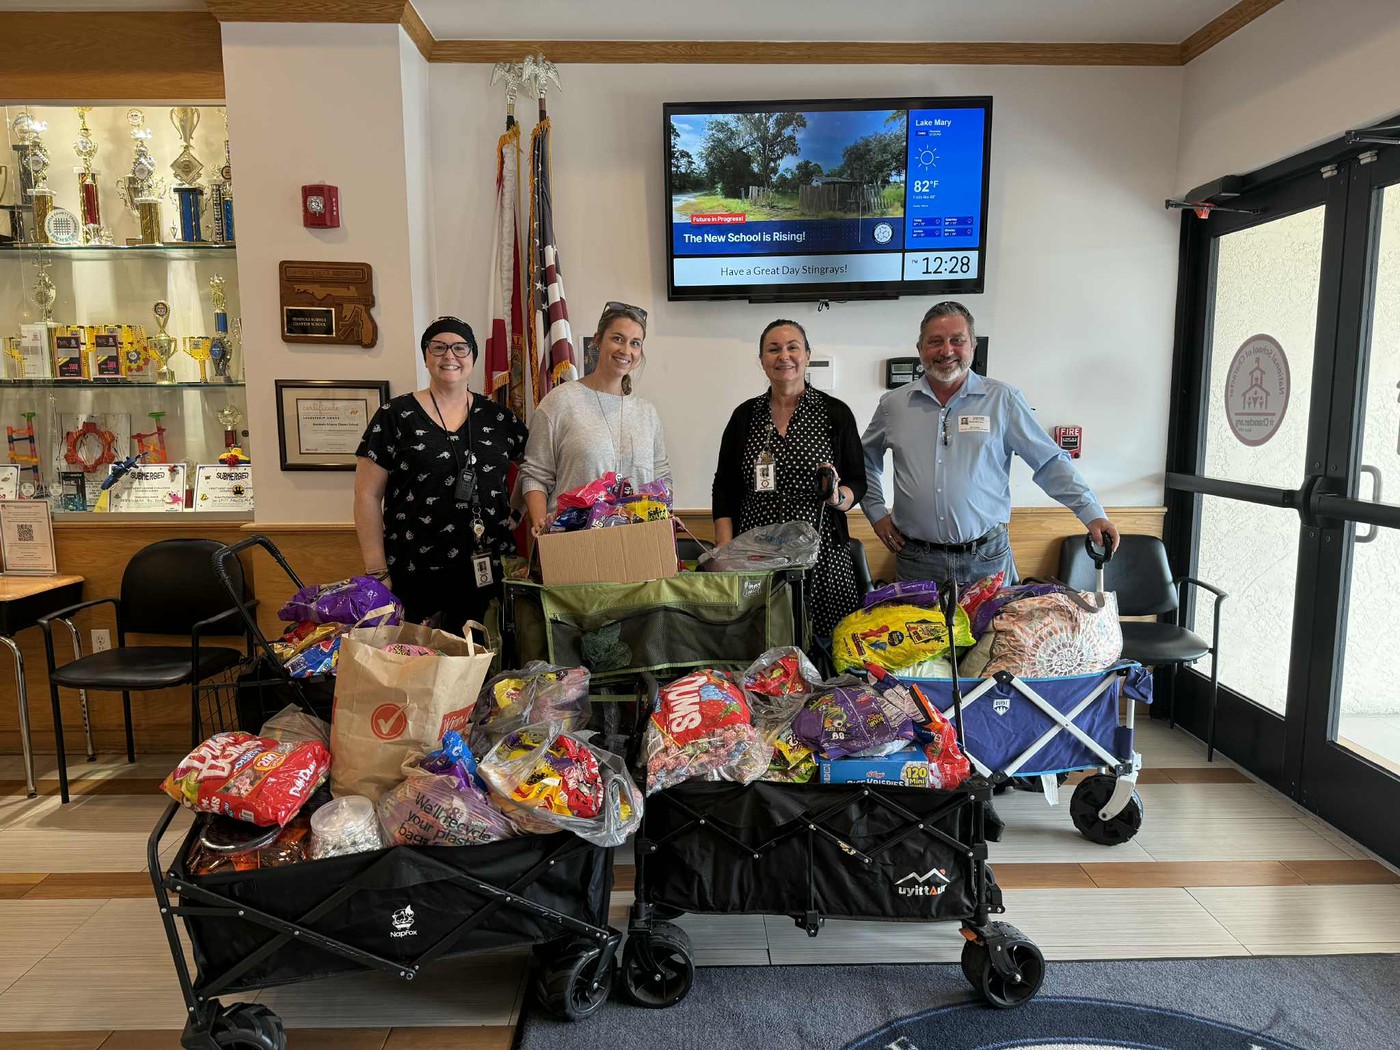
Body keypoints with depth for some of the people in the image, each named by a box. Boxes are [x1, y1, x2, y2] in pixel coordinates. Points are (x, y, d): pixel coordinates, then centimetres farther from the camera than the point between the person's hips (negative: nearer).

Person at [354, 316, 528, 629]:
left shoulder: (498, 417, 9)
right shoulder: (395, 415, 1)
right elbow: (367, 496, -1)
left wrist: (513, 516, 4)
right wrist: (377, 573, -6)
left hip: (487, 572, 3)